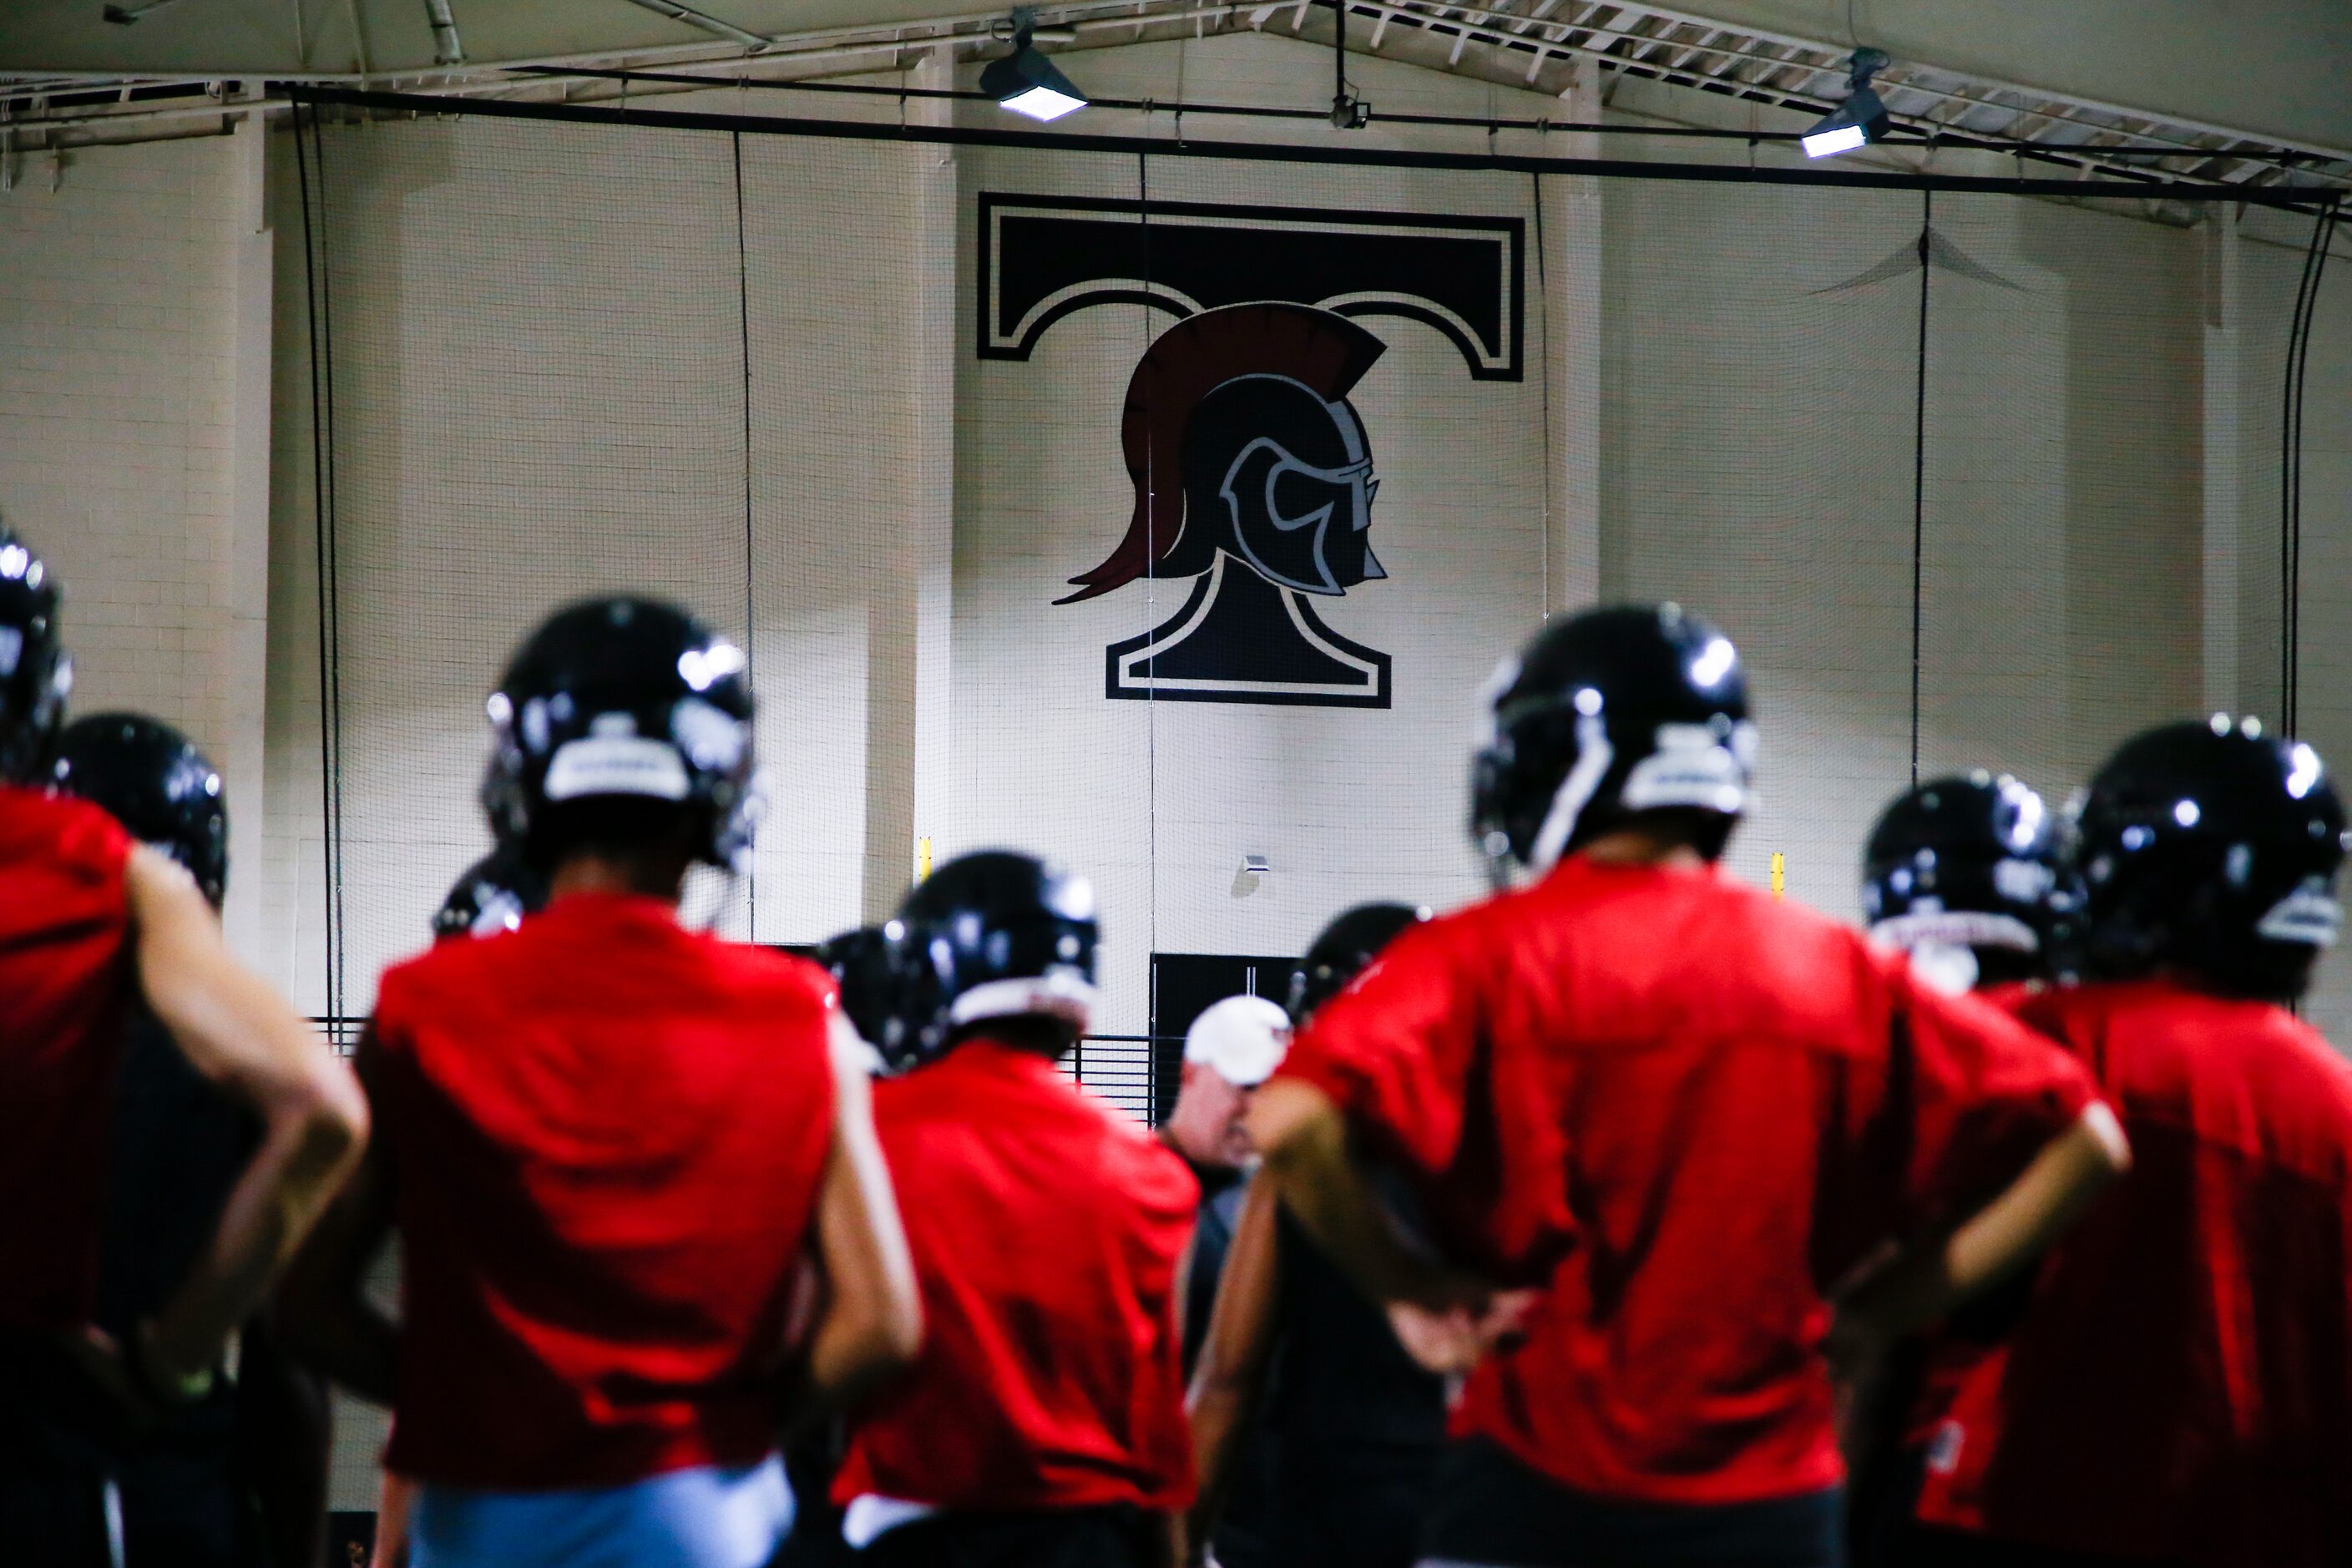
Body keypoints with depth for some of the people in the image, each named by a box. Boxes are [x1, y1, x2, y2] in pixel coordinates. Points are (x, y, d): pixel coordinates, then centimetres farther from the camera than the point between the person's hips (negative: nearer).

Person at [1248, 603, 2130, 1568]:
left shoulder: (1486, 956, -6)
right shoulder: (1839, 972, 5)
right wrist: (1885, 1304, 8)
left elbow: (1291, 1123, -21)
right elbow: (2081, 1142, 7)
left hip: (1534, 1488, -3)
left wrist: (1406, 1285, -6)